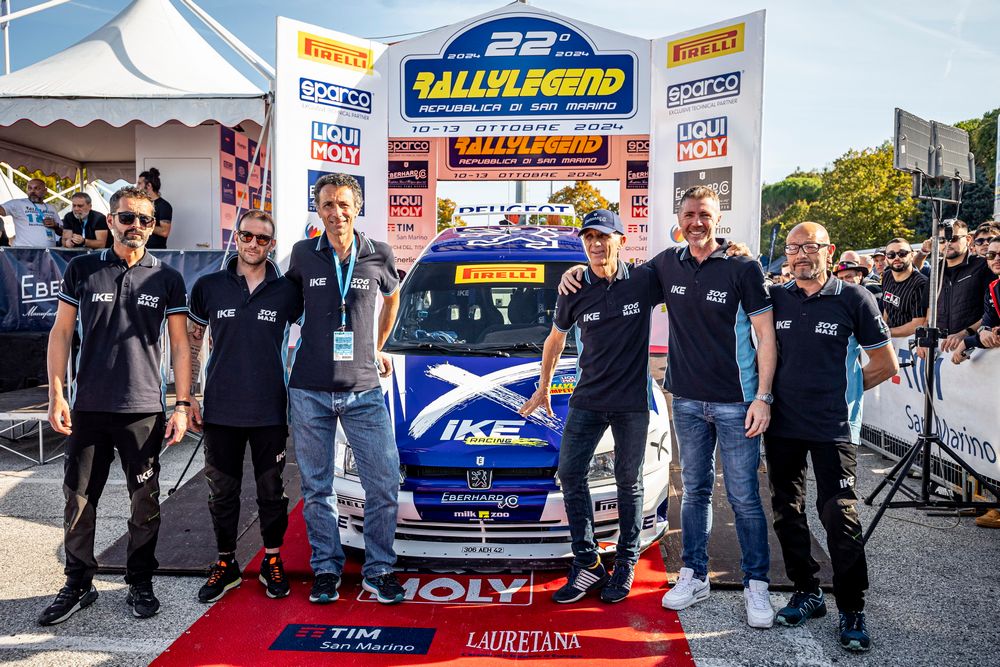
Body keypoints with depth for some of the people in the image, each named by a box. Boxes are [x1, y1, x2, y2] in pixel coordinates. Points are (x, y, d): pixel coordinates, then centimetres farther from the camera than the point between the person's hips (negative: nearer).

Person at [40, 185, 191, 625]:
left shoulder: (167, 279, 4)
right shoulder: (82, 270, 5)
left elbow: (179, 345, 4)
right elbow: (61, 331, 6)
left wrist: (182, 406, -2)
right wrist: (56, 394, -3)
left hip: (144, 408, 0)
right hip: (87, 407, 1)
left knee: (146, 502, 5)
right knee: (79, 499, 7)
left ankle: (140, 583, 21)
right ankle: (78, 585, 24)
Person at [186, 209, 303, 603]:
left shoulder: (286, 292, -1)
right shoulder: (209, 287, 1)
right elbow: (190, 343, 8)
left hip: (269, 411, -1)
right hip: (220, 411, 1)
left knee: (271, 491, 10)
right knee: (222, 492, 11)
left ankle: (272, 562, 26)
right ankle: (226, 565, 27)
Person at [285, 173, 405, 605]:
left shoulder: (378, 256, 1)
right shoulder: (303, 255, 2)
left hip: (363, 390, 0)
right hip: (310, 391, 1)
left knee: (384, 483, -2)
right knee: (317, 487, 9)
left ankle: (379, 570, 14)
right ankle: (326, 569, 23)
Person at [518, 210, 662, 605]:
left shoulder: (645, 281, -7)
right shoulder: (575, 292, 1)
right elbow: (555, 341, 15)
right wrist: (543, 388, 20)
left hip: (632, 401, -2)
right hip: (588, 398, 2)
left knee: (628, 482, 8)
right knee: (570, 473, -3)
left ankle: (626, 564, 23)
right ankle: (587, 564, 8)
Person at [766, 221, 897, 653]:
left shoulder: (854, 299, -3)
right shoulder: (774, 298, 5)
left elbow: (885, 364, 3)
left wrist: (839, 392, 6)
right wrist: (775, 393, 8)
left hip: (833, 428, -4)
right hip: (782, 425, 4)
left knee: (839, 516, -6)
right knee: (787, 512, 11)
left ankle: (852, 610, 9)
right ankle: (806, 593, 27)